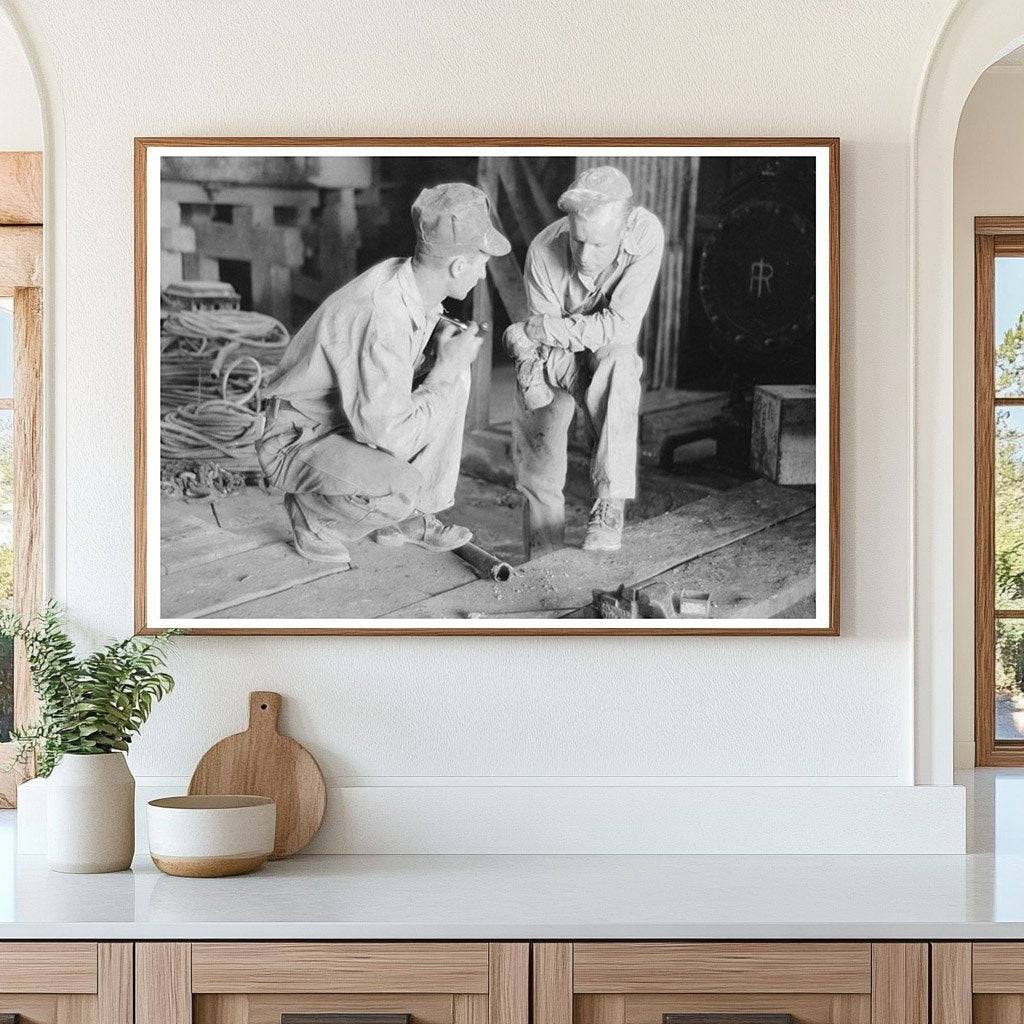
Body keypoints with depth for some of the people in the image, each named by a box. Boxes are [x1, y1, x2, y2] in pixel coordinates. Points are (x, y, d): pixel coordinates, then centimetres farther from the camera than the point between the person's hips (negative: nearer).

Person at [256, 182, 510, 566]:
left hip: (353, 420, 9)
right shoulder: (381, 319, -33)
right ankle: (312, 515, -2)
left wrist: (440, 330, -3)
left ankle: (407, 516, 6)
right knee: (402, 487, -34)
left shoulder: (404, 278, -7)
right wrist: (445, 368, -21)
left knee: (453, 377, 0)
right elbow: (393, 435, -31)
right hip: (296, 444, -9)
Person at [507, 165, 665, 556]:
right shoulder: (544, 252, -28)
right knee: (538, 476, -3)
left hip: (610, 352, -1)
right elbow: (544, 340, -21)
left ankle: (610, 507, -38)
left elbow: (621, 325, -30)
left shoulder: (646, 234, -31)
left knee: (617, 365, -35)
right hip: (555, 361, 1)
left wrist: (538, 330, -30)